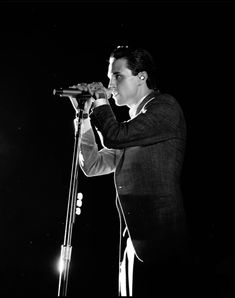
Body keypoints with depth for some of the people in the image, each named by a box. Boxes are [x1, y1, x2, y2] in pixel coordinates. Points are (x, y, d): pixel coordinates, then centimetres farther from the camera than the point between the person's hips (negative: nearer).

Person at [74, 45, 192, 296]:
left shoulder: (165, 107, -4)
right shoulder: (132, 123, 19)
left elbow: (115, 137, -19)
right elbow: (92, 165, 16)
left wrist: (101, 102, -1)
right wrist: (86, 114, 12)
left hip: (158, 239, -8)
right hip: (132, 238, 8)